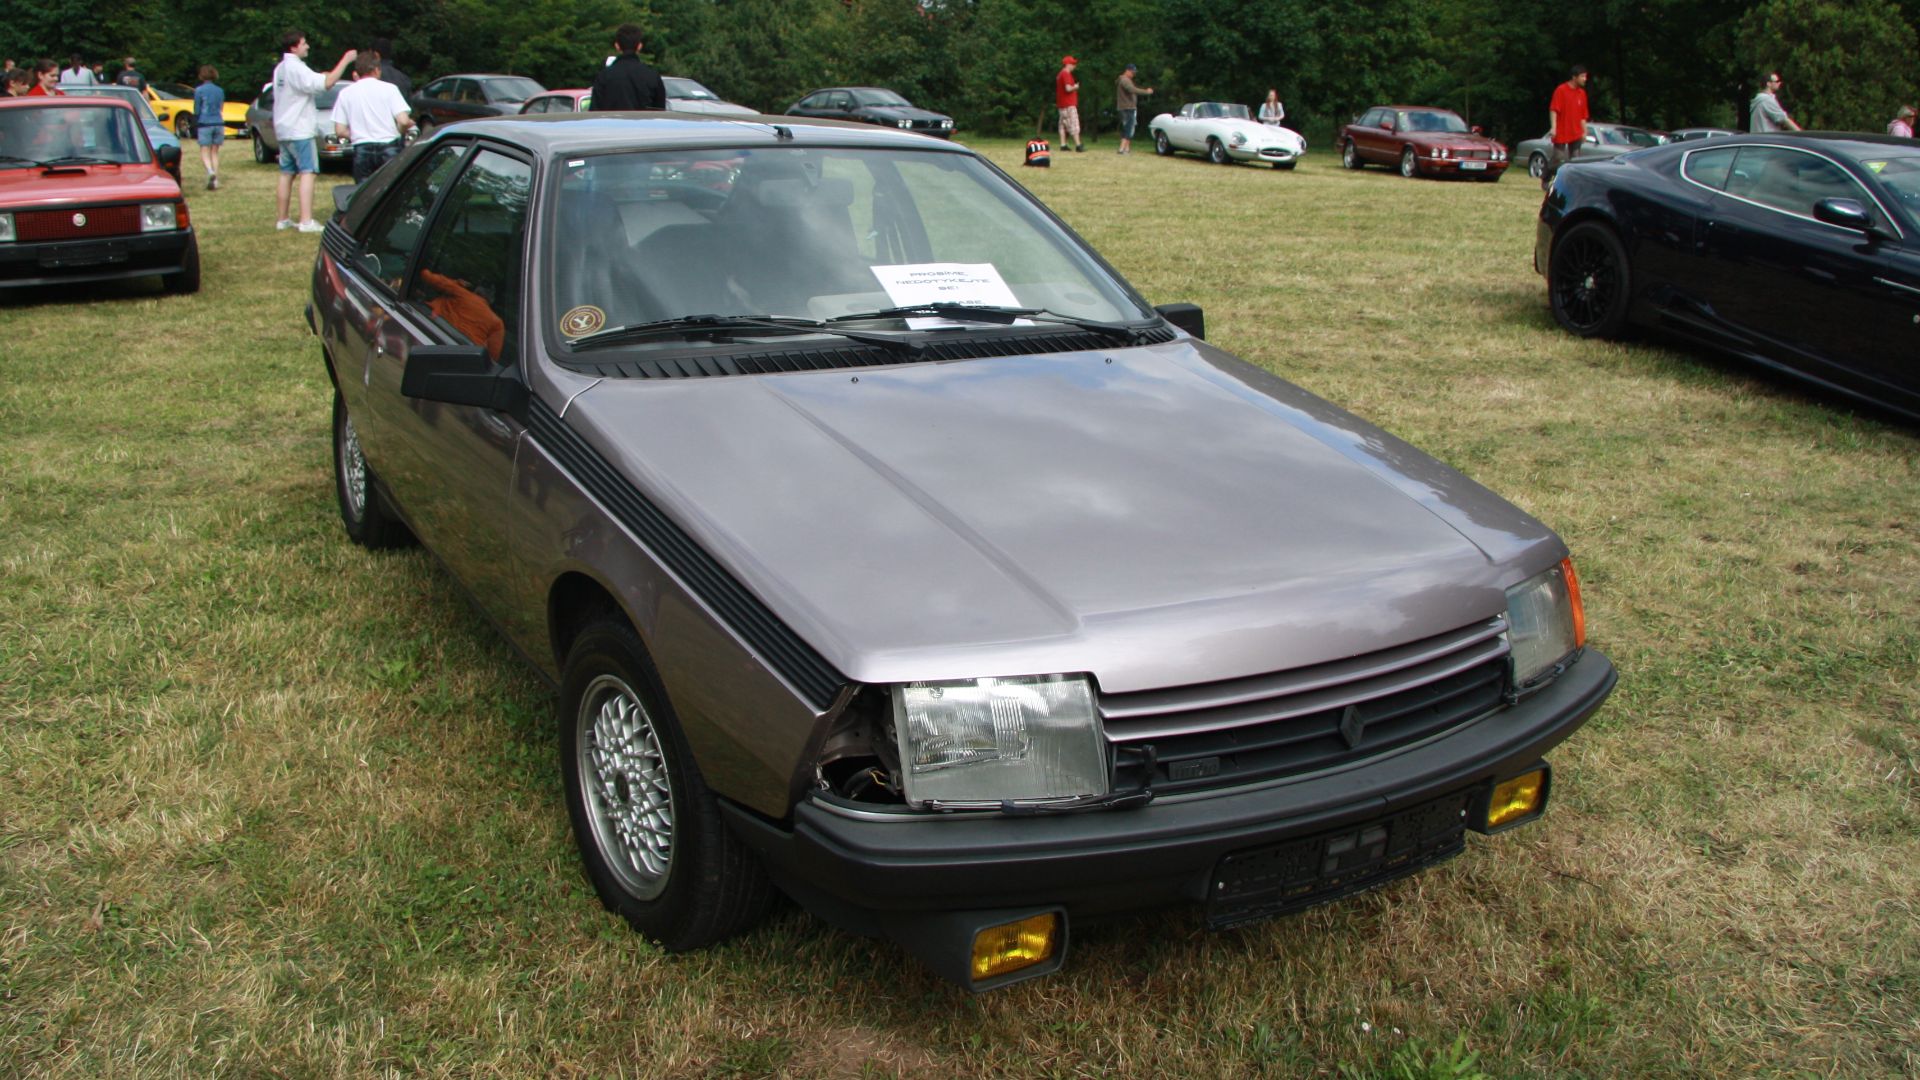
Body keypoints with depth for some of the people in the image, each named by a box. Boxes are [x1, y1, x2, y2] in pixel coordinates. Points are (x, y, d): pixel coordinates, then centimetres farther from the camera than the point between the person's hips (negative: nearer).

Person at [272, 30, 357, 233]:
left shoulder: (280, 69, 14)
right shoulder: (296, 68, -16)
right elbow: (327, 82, -25)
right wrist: (345, 60, -20)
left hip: (283, 129, 9)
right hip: (300, 129, -9)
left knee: (287, 173, 13)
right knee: (307, 173, -11)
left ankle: (282, 219, 16)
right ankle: (306, 221, -19)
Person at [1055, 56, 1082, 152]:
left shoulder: (1060, 75, 17)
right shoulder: (1066, 74, -14)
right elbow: (1068, 88, -24)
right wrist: (1076, 87, -5)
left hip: (1062, 104, 10)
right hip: (1069, 104, -10)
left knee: (1063, 125, 9)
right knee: (1074, 124, -10)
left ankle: (1063, 146, 8)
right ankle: (1078, 145, -13)